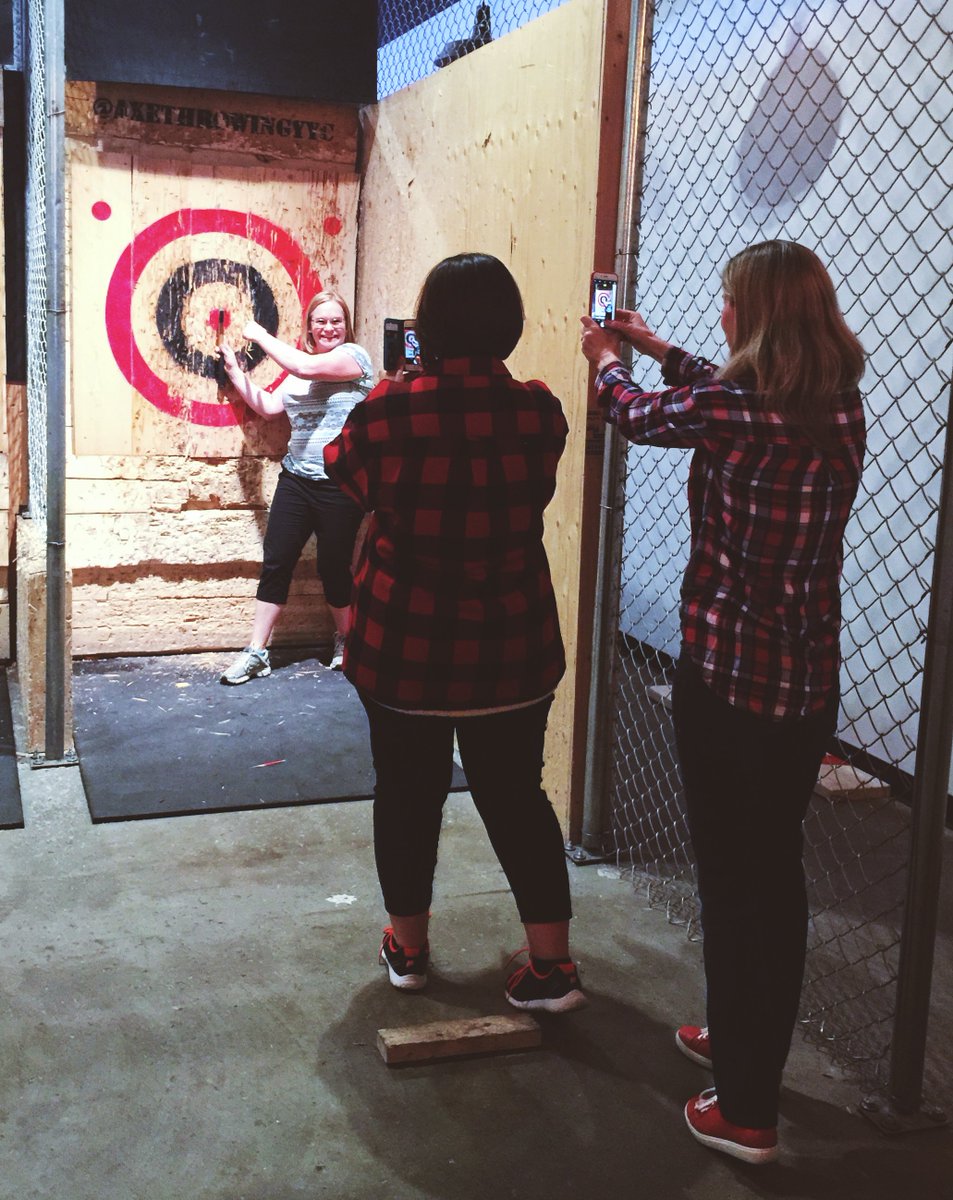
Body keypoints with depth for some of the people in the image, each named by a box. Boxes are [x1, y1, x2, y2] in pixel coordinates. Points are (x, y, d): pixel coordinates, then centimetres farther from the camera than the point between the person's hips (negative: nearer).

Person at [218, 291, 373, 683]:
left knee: (334, 567, 5)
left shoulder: (354, 355, -6)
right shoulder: (299, 367, 16)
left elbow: (304, 367, -19)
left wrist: (260, 335, -8)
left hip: (340, 484, -6)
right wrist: (234, 370, 13)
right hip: (296, 478, 6)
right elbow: (268, 406, 17)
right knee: (275, 563, 2)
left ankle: (344, 639, 29)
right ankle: (256, 652, 7)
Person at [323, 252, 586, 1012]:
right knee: (515, 793, 14)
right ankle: (553, 963, 16)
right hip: (514, 646, 2)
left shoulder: (389, 409, -14)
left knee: (407, 792, 16)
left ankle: (407, 947, 31)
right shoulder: (540, 411, -8)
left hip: (401, 643, -1)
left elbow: (343, 478, 5)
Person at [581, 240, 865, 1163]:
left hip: (726, 678, -7)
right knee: (777, 874, 20)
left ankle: (745, 1110, 17)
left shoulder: (735, 408, -19)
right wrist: (657, 348, 34)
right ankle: (744, 1039, 41)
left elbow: (640, 415, 0)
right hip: (808, 680, 7)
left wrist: (606, 360, 23)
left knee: (733, 880, 4)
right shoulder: (840, 408, 1)